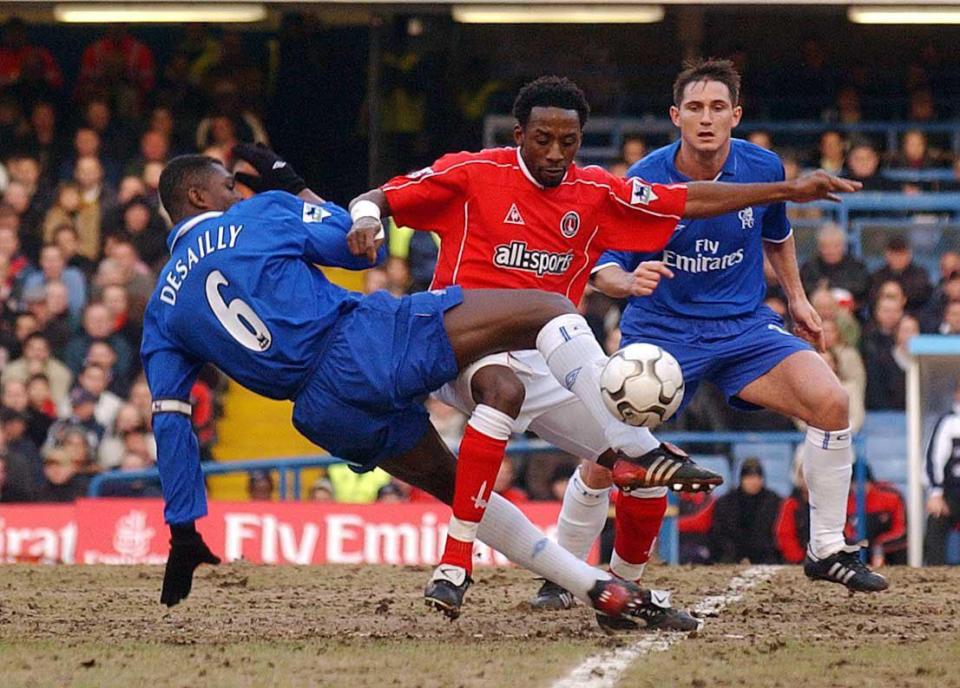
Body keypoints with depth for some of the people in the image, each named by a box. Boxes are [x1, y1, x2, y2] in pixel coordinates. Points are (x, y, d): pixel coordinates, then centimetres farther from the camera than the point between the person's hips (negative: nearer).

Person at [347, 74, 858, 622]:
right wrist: (365, 220, -26)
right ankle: (454, 565, -41)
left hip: (550, 361, 6)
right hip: (466, 340, -5)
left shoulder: (595, 193, 7)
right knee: (504, 388, -42)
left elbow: (691, 200, 10)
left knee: (647, 480, 2)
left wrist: (789, 190, 7)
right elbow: (372, 201, -2)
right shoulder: (474, 174, -4)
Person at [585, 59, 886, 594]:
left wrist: (796, 297, 18)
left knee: (831, 402, -20)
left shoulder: (762, 168, -6)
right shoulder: (644, 182, -15)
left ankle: (828, 549, -6)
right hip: (662, 329, -2)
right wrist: (629, 280, -35)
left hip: (744, 324, 2)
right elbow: (604, 268, -14)